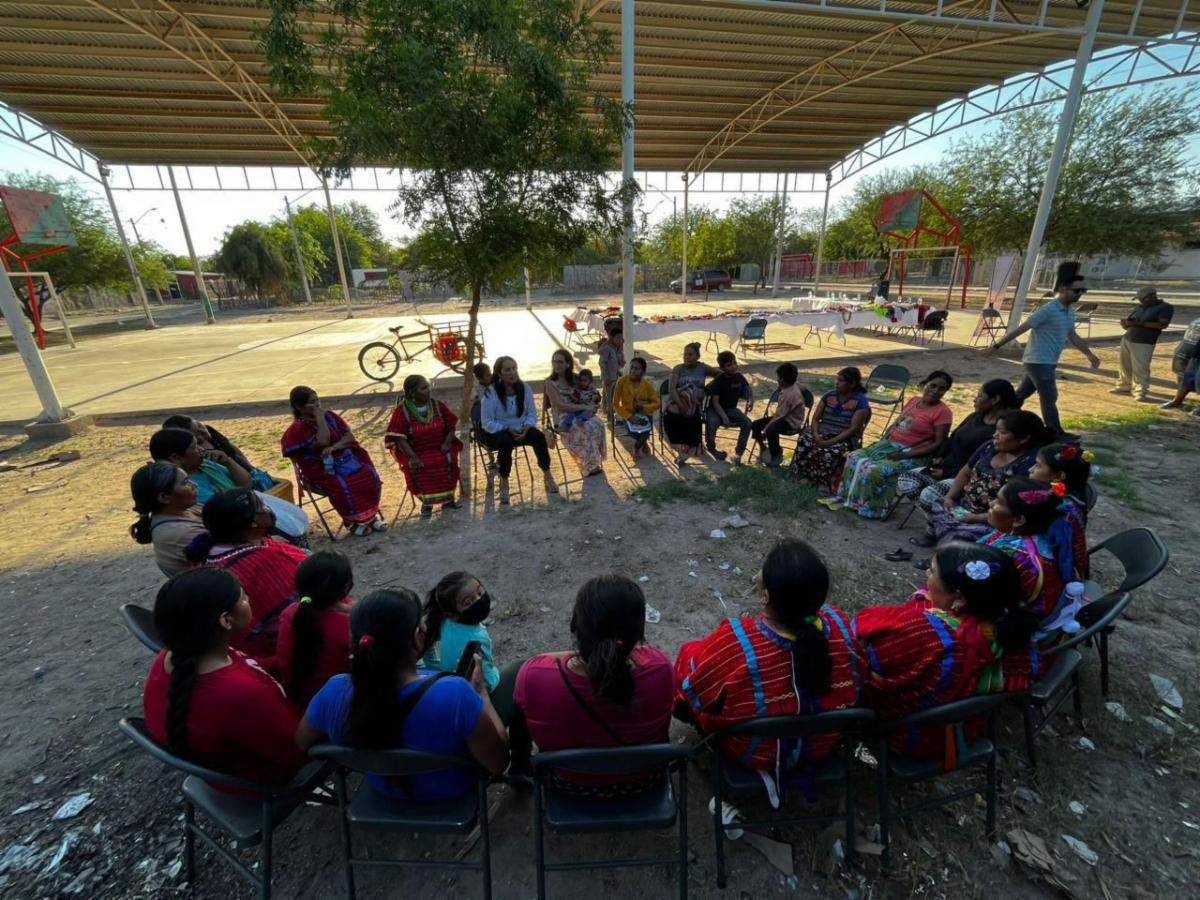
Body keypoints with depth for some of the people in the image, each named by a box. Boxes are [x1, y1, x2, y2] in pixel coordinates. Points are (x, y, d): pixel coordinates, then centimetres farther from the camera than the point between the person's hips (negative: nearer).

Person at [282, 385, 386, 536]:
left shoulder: (329, 415, 4)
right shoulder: (297, 430, -10)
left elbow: (350, 436, 0)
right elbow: (323, 442, -25)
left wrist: (334, 447, -19)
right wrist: (319, 417, -17)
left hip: (345, 459, 5)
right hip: (322, 470, -4)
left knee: (370, 476, -20)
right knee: (342, 486, -31)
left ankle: (371, 515, -5)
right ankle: (352, 521, -8)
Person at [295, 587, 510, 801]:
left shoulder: (335, 692, -30)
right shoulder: (455, 694, -41)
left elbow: (303, 742, -5)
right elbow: (498, 763, -24)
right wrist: (479, 690, -15)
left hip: (382, 787, 3)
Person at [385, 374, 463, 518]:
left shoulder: (437, 404, 1)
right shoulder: (402, 410, -8)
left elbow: (451, 426, 8)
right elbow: (399, 437, -11)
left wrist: (447, 442, -10)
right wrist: (412, 456, -24)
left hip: (439, 449, 2)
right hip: (416, 451, -2)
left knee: (449, 459, -27)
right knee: (414, 467, -30)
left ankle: (447, 498, -10)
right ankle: (426, 501, -9)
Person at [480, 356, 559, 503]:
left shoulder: (524, 388, -3)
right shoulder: (491, 392, -16)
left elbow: (532, 413, 0)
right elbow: (487, 422, -17)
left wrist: (526, 428, -19)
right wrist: (507, 429, -26)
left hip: (520, 430, 4)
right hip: (496, 432, -4)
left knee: (539, 436, -23)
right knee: (505, 441, -37)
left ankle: (547, 475, -5)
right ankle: (504, 483, -21)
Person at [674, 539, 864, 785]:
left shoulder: (734, 642, -37)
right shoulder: (838, 623, -25)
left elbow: (693, 694, -18)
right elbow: (858, 679, -3)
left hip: (753, 754, -3)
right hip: (823, 746, 4)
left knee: (690, 652, 13)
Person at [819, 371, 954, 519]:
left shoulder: (943, 412, -11)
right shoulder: (914, 401, 10)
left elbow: (939, 444, -14)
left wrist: (905, 455, -19)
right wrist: (881, 440, 2)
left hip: (912, 455, -7)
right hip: (890, 445, 7)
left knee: (875, 470, -27)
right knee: (855, 457, -6)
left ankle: (873, 508, -8)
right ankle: (845, 497, 2)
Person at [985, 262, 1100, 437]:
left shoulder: (1070, 312, 12)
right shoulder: (1048, 310, -17)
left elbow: (1072, 336, 22)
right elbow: (1021, 329, -18)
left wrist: (1089, 354, 22)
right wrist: (996, 346, -18)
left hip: (1048, 362, 9)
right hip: (1039, 362, -9)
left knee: (1020, 394, 13)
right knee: (1049, 398, 1)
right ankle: (1057, 435, 12)